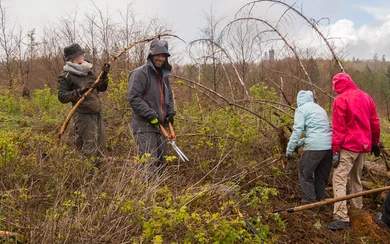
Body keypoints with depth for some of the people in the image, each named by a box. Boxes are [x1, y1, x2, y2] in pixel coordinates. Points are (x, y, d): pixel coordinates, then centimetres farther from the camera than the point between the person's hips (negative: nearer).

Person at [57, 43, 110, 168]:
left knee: (100, 146, 14)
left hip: (97, 114, 8)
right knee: (89, 150, -8)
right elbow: (62, 97, -13)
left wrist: (104, 76, 1)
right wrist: (79, 91, -22)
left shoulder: (88, 72, 15)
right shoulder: (65, 76, -6)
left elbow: (102, 88, 18)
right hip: (83, 117, -8)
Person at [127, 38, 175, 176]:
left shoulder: (164, 76, 17)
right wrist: (151, 115, -21)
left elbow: (168, 97, 27)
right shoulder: (140, 73, -10)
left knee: (161, 162, 14)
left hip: (159, 125, 9)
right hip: (144, 126, -8)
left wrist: (170, 112, 8)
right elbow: (133, 98, -17)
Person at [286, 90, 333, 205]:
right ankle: (320, 200, 25)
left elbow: (297, 130, -7)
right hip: (329, 146, 7)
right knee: (322, 175, 17)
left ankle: (309, 201, 5)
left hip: (315, 146, -7)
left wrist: (289, 149, -3)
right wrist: (301, 142, 28)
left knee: (305, 173, 6)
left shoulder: (301, 109, 3)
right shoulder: (319, 108, 25)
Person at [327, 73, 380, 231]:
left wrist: (336, 150, -13)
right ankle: (358, 209, 29)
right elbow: (375, 123, 14)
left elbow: (338, 128, -14)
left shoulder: (341, 100, -10)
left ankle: (341, 218, -17)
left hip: (348, 146, -8)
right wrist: (375, 143, 24)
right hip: (364, 146, 8)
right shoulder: (366, 97, 10)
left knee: (339, 179, -10)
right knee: (356, 178, 20)